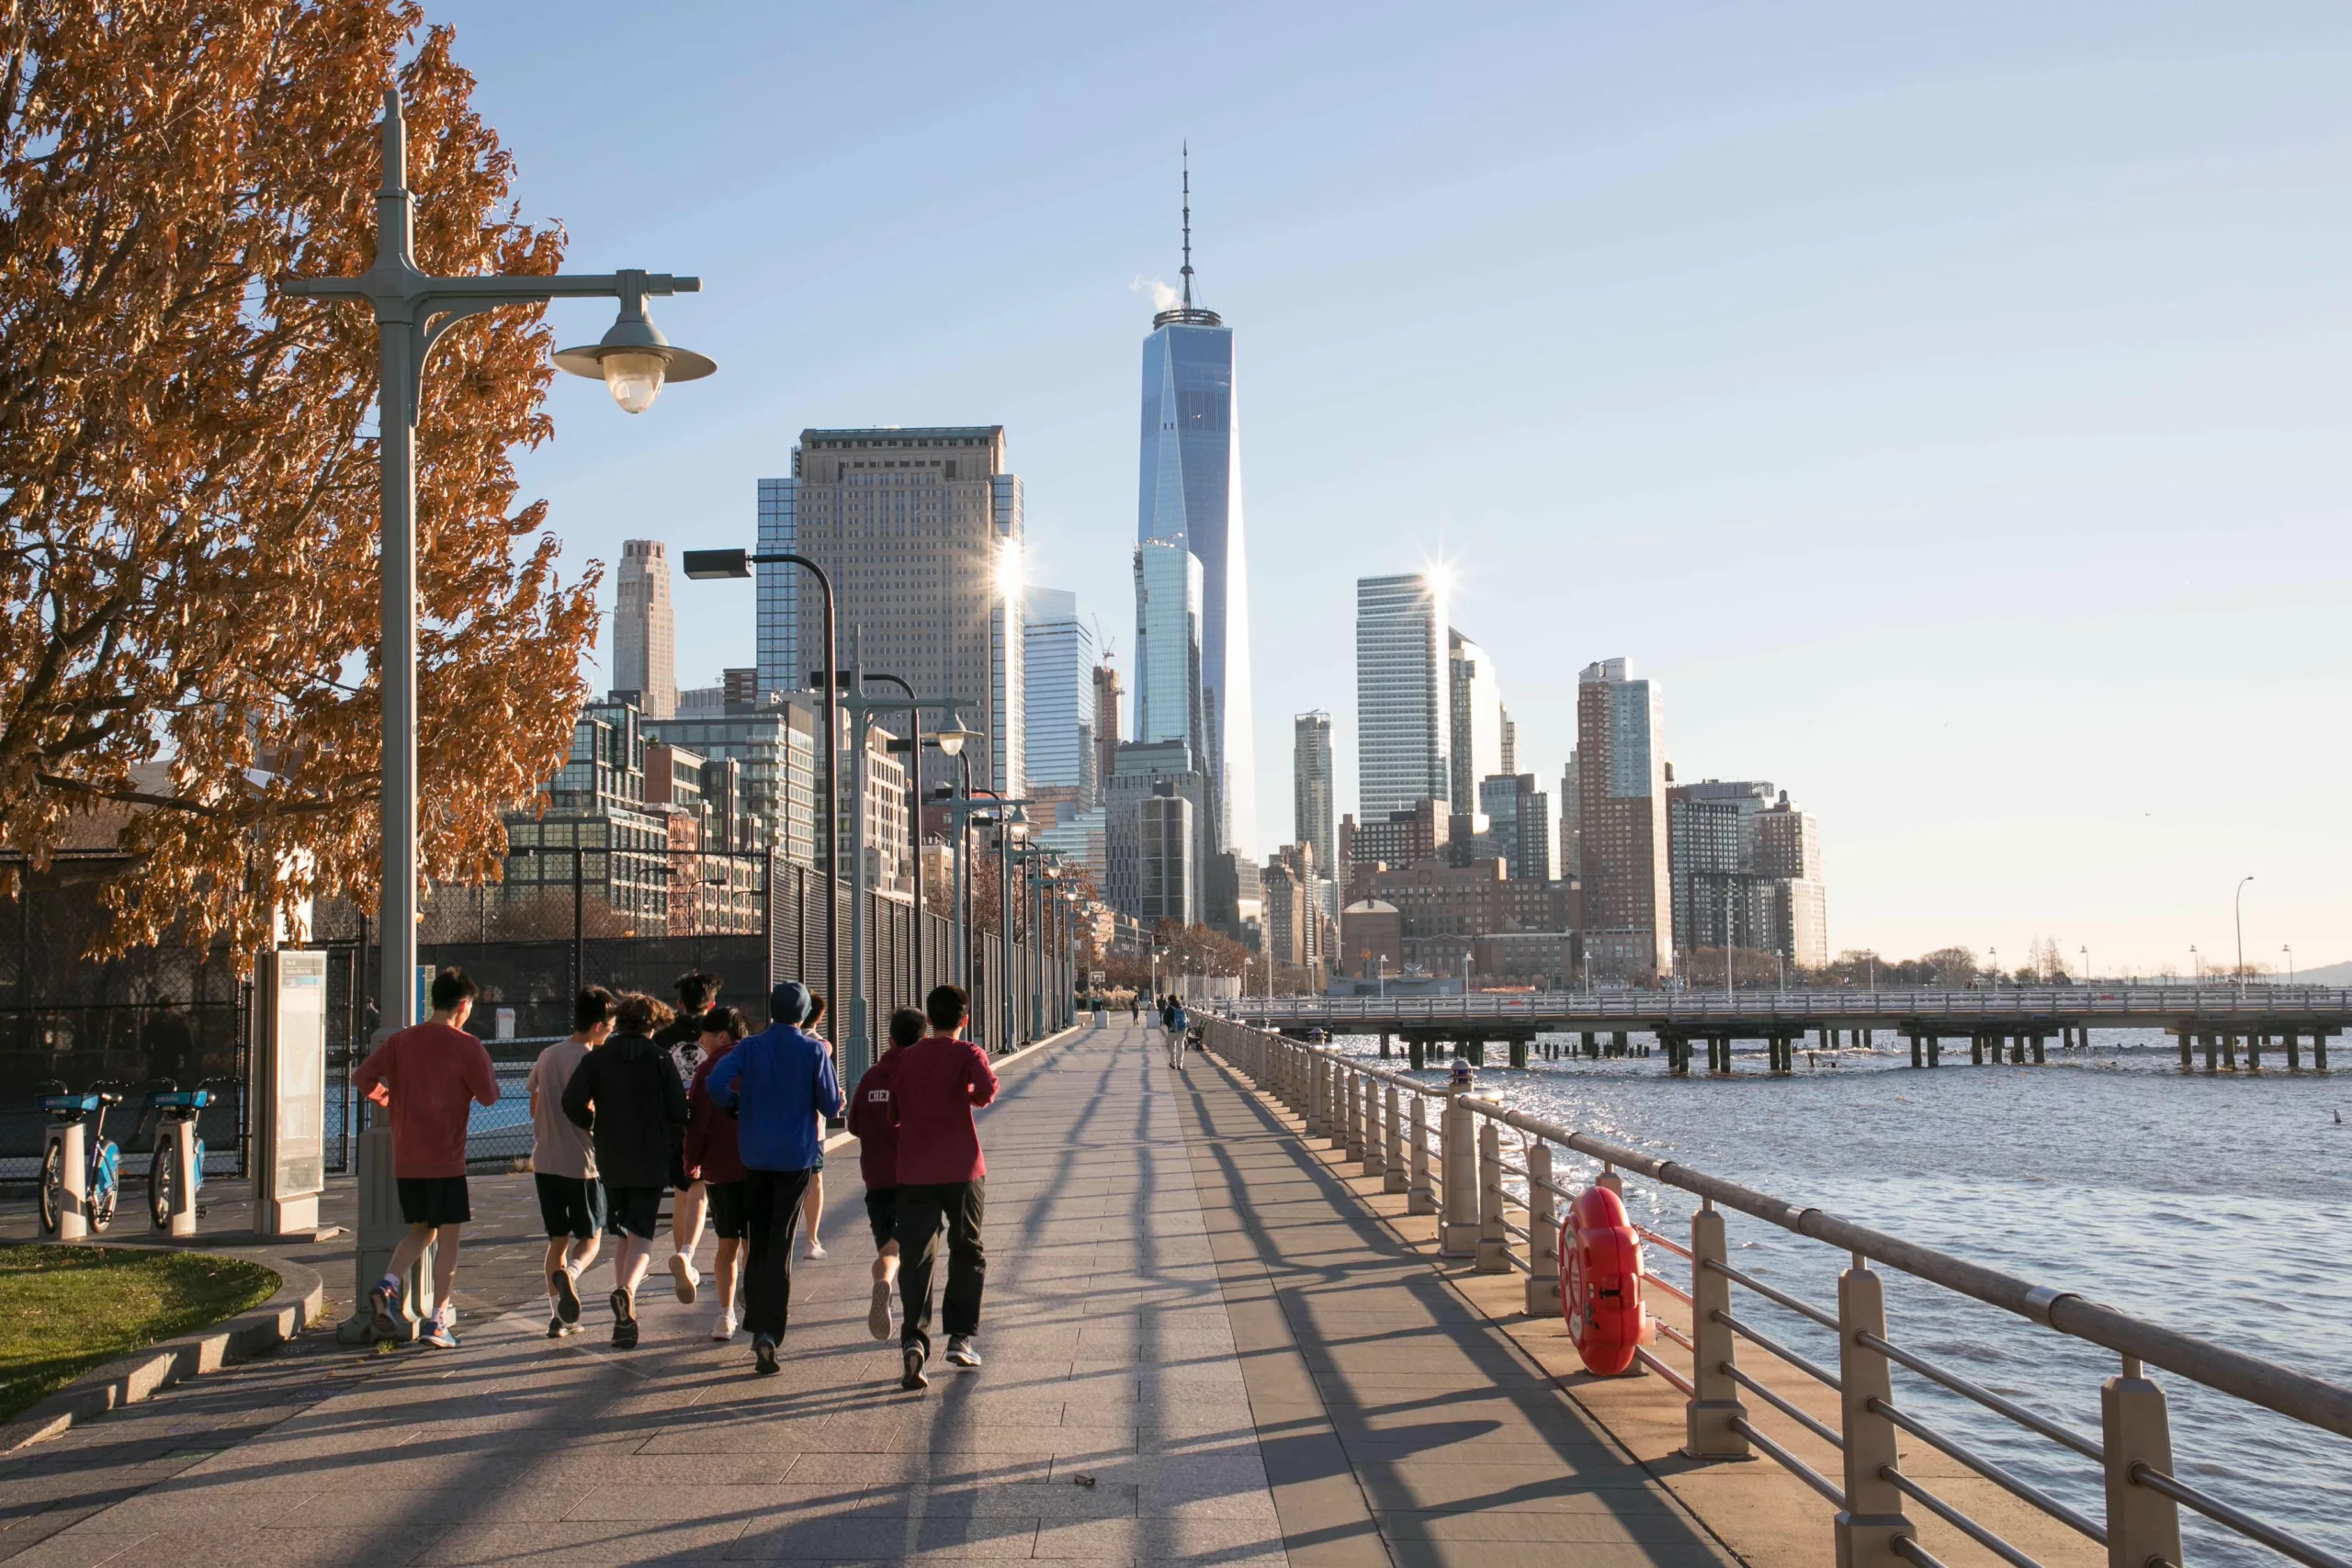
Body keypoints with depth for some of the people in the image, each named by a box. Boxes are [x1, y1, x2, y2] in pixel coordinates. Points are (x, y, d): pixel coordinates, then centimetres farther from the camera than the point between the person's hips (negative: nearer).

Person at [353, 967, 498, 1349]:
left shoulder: (401, 1041, 5)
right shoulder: (466, 1046, -9)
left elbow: (363, 1078, -1)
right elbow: (488, 1096, -10)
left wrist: (391, 1100, 16)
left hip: (405, 1159, 5)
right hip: (445, 1159, -5)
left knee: (421, 1230, 19)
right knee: (448, 1238, 3)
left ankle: (387, 1286, -5)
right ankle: (439, 1321, 0)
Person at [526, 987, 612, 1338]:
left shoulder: (547, 1056, 7)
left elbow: (534, 1107, 14)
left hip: (545, 1161, 5)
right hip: (582, 1163, -5)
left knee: (557, 1239, 13)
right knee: (589, 1239, 7)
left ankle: (558, 1316, 9)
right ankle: (568, 1274, -25)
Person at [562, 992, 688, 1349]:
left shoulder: (597, 1058, 1)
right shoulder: (660, 1059, -5)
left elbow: (572, 1102, -9)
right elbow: (679, 1112, -8)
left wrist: (593, 1126, 10)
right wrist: (674, 1134, 14)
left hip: (611, 1160, 3)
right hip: (651, 1161, -3)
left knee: (622, 1235, 15)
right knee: (641, 1233, 0)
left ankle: (625, 1318, 13)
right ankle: (627, 1288, -29)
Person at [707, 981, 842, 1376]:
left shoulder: (750, 1048, 0)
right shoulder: (814, 1051, -5)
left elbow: (715, 1084, -14)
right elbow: (831, 1106, -4)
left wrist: (737, 1105, 5)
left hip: (755, 1156, 2)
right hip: (796, 1156, -2)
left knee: (757, 1243, 13)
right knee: (781, 1244, -1)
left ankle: (757, 1324, 15)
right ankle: (770, 1331, -12)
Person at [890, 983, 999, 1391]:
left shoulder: (905, 1058, 7)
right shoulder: (966, 1053, -3)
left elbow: (892, 1111, 8)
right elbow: (987, 1087, -22)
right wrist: (974, 1097, -1)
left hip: (914, 1173, 2)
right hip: (962, 1170, -2)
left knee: (915, 1259, -1)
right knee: (967, 1252, 15)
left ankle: (913, 1339, -18)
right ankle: (960, 1337, 12)